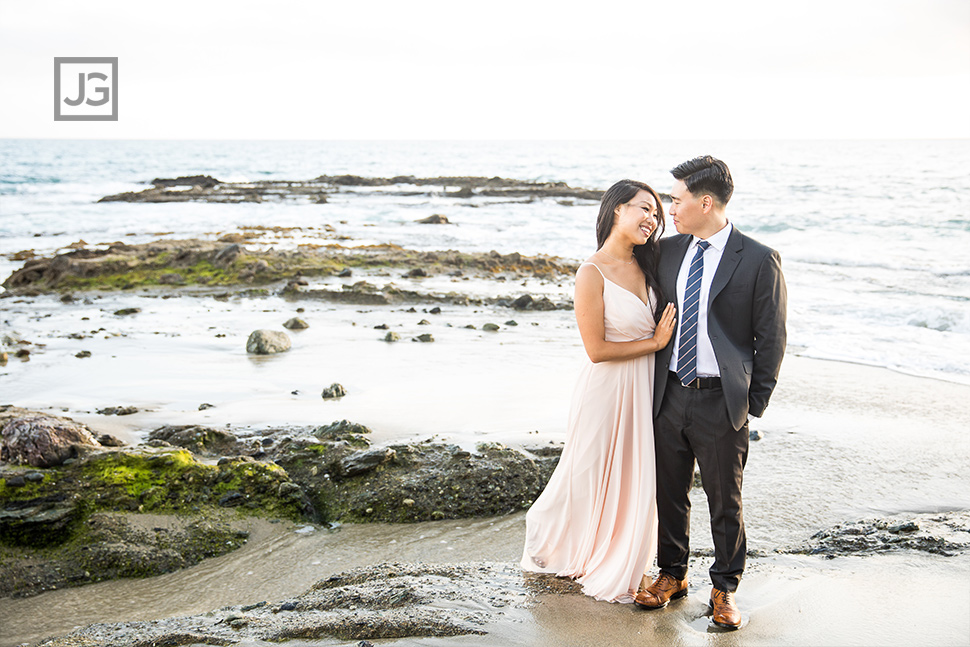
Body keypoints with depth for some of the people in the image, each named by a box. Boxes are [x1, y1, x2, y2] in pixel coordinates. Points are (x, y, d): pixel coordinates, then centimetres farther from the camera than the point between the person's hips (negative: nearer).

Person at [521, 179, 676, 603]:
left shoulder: (644, 266, 3)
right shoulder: (592, 274, -17)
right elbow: (596, 349, -18)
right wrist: (654, 343, -13)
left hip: (644, 387, 6)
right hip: (607, 389, -6)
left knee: (635, 480, 14)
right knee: (591, 478, 10)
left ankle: (618, 568, 33)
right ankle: (548, 539, 37)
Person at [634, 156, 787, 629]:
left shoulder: (758, 261, -8)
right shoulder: (667, 251, 5)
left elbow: (771, 338, -4)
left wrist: (754, 403, -6)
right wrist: (651, 384, 12)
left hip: (721, 400, -4)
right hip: (669, 394, 5)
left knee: (725, 501, 8)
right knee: (668, 492, 15)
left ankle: (725, 588, 24)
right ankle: (672, 574, 32)